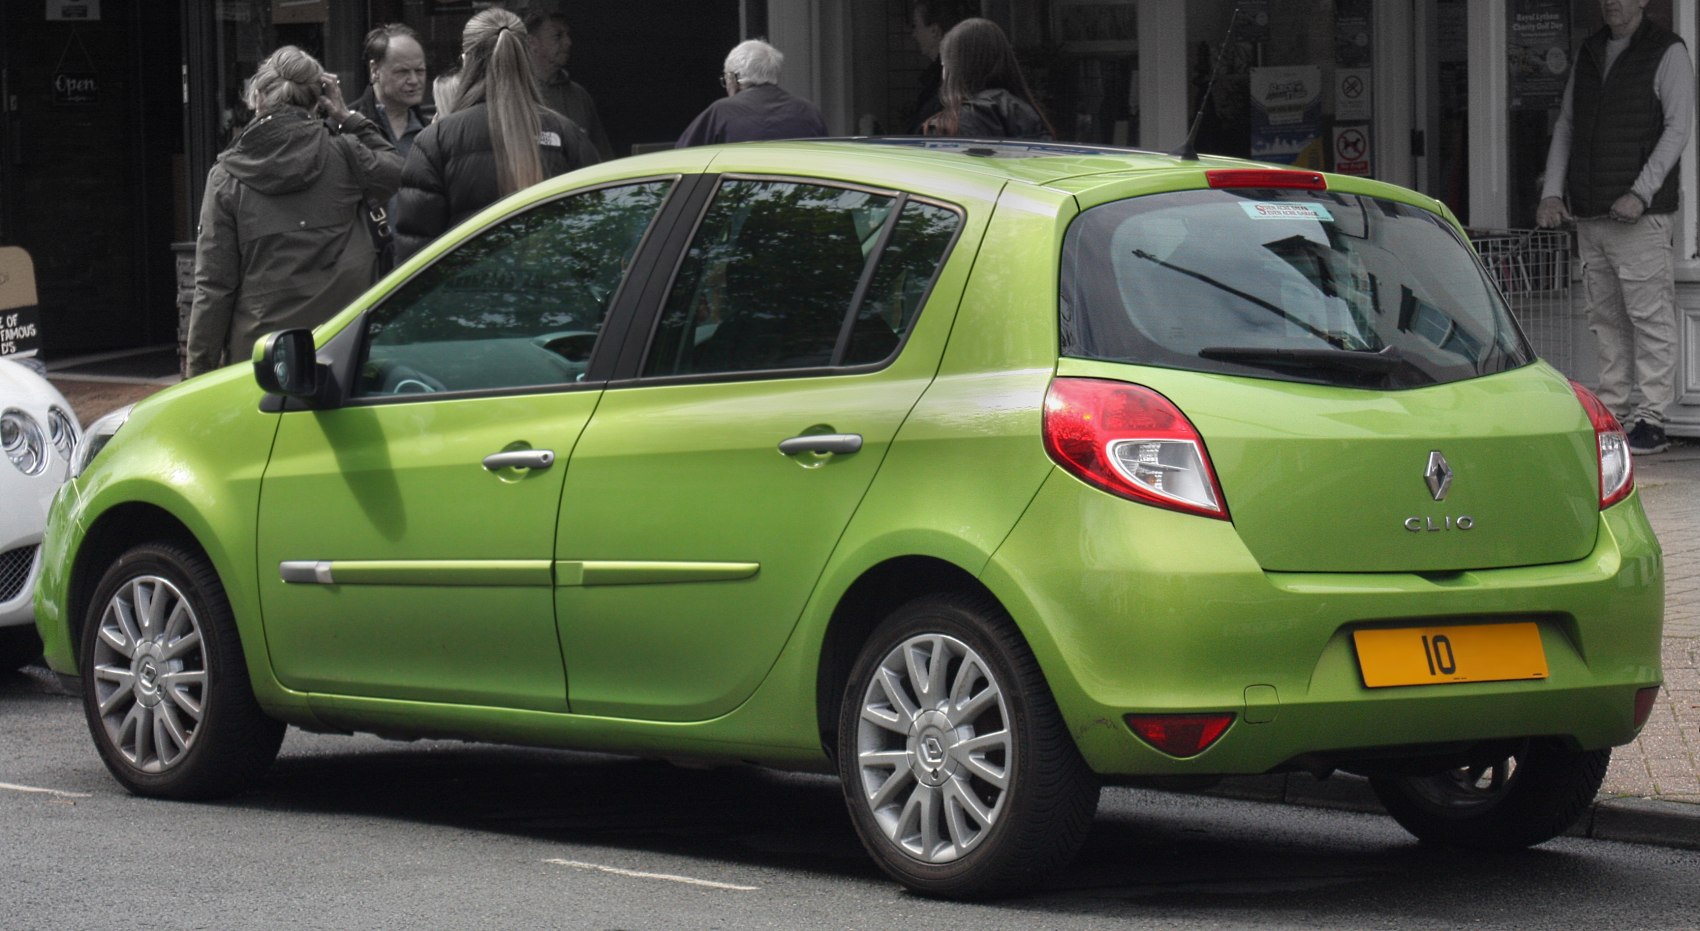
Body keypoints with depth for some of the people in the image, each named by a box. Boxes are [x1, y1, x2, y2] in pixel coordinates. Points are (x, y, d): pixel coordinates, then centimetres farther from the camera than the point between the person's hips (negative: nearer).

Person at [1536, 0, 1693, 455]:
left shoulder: (1667, 53, -2)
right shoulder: (1589, 53, 17)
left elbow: (1677, 129, -8)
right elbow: (1565, 126, 19)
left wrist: (1641, 194, -17)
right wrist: (1552, 192, 7)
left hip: (1641, 215, -6)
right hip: (1589, 214, 6)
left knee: (1650, 317, -8)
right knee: (1607, 319, 7)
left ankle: (1650, 418, -7)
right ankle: (1613, 414, 10)